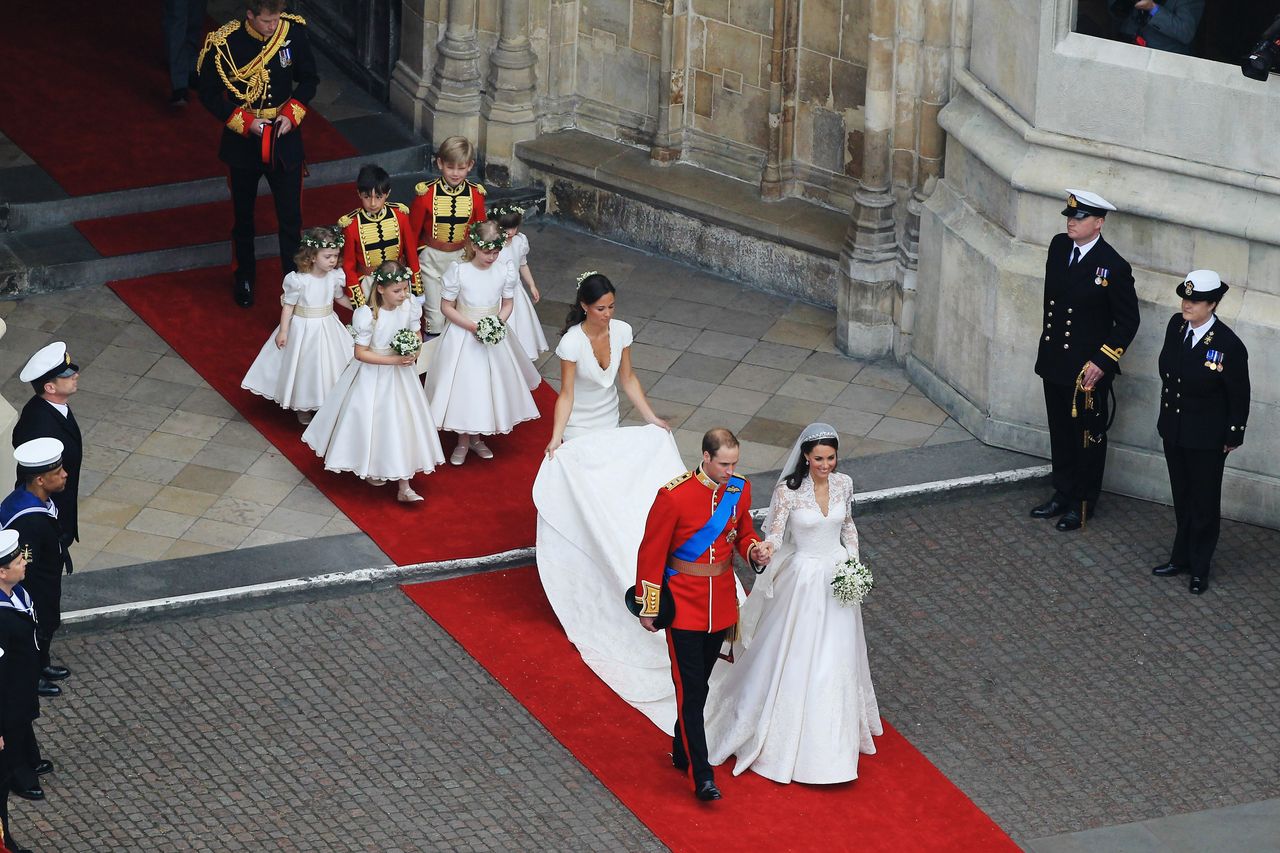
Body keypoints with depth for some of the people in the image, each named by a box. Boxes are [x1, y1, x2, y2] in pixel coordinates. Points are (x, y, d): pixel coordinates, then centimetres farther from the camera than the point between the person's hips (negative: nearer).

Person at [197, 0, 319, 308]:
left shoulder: (293, 32, -12)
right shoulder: (224, 44, -19)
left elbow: (309, 78, 2)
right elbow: (209, 94, -9)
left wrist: (292, 113, -12)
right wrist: (245, 121, -18)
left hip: (284, 140, 1)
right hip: (243, 142, -1)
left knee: (291, 216, 1)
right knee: (244, 216, 17)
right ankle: (244, 278, 36)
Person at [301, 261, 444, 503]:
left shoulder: (408, 307, -10)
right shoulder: (368, 315, -25)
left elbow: (417, 334, 8)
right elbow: (361, 353, -21)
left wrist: (414, 352, -13)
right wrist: (393, 360, -25)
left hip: (400, 374, 5)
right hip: (372, 376, -5)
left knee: (402, 424, 6)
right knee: (372, 424, 11)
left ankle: (404, 487, 12)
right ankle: (370, 470, 40)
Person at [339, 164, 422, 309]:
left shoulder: (399, 216, -8)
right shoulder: (351, 225, -13)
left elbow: (411, 252, 3)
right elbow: (348, 266, -5)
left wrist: (417, 291, 7)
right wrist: (358, 302, -6)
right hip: (368, 285, -2)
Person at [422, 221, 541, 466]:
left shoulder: (505, 271, -9)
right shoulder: (458, 271, -17)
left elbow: (507, 304, 4)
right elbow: (446, 306, -10)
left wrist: (498, 323, -16)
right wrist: (472, 326, -20)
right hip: (462, 335, -3)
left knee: (489, 385, 12)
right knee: (462, 385, 4)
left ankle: (476, 438, 32)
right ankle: (463, 441, 22)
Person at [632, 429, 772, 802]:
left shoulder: (739, 490, -3)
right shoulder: (673, 496, -20)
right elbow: (652, 553, -12)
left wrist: (755, 549, -11)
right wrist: (648, 608, -8)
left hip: (721, 602, 5)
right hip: (684, 604, -5)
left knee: (700, 682, 18)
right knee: (690, 688, -4)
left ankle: (682, 750, 36)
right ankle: (701, 776, -3)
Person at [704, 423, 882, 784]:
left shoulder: (843, 483, -4)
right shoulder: (788, 490, -18)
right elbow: (774, 534, -19)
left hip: (839, 576, 4)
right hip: (804, 580, -4)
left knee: (837, 659, 14)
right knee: (795, 658, 4)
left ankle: (835, 737, 31)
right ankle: (786, 736, 21)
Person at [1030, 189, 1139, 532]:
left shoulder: (1114, 267, -18)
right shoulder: (1058, 246, 1)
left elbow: (1128, 322, -11)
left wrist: (1102, 362, -16)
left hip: (1089, 370, -6)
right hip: (1054, 362, 6)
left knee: (1089, 437, 9)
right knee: (1060, 434, 18)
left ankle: (1083, 504, 21)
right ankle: (1063, 495, 33)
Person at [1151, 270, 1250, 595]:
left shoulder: (1229, 345, -23)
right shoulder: (1176, 325, -5)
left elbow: (1239, 397, -12)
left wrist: (1233, 436, -7)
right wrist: (1166, 417, 14)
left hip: (1207, 439, -6)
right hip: (1174, 431, 6)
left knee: (1204, 503, 10)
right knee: (1182, 498, 20)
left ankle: (1199, 568, 22)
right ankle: (1182, 556, 35)